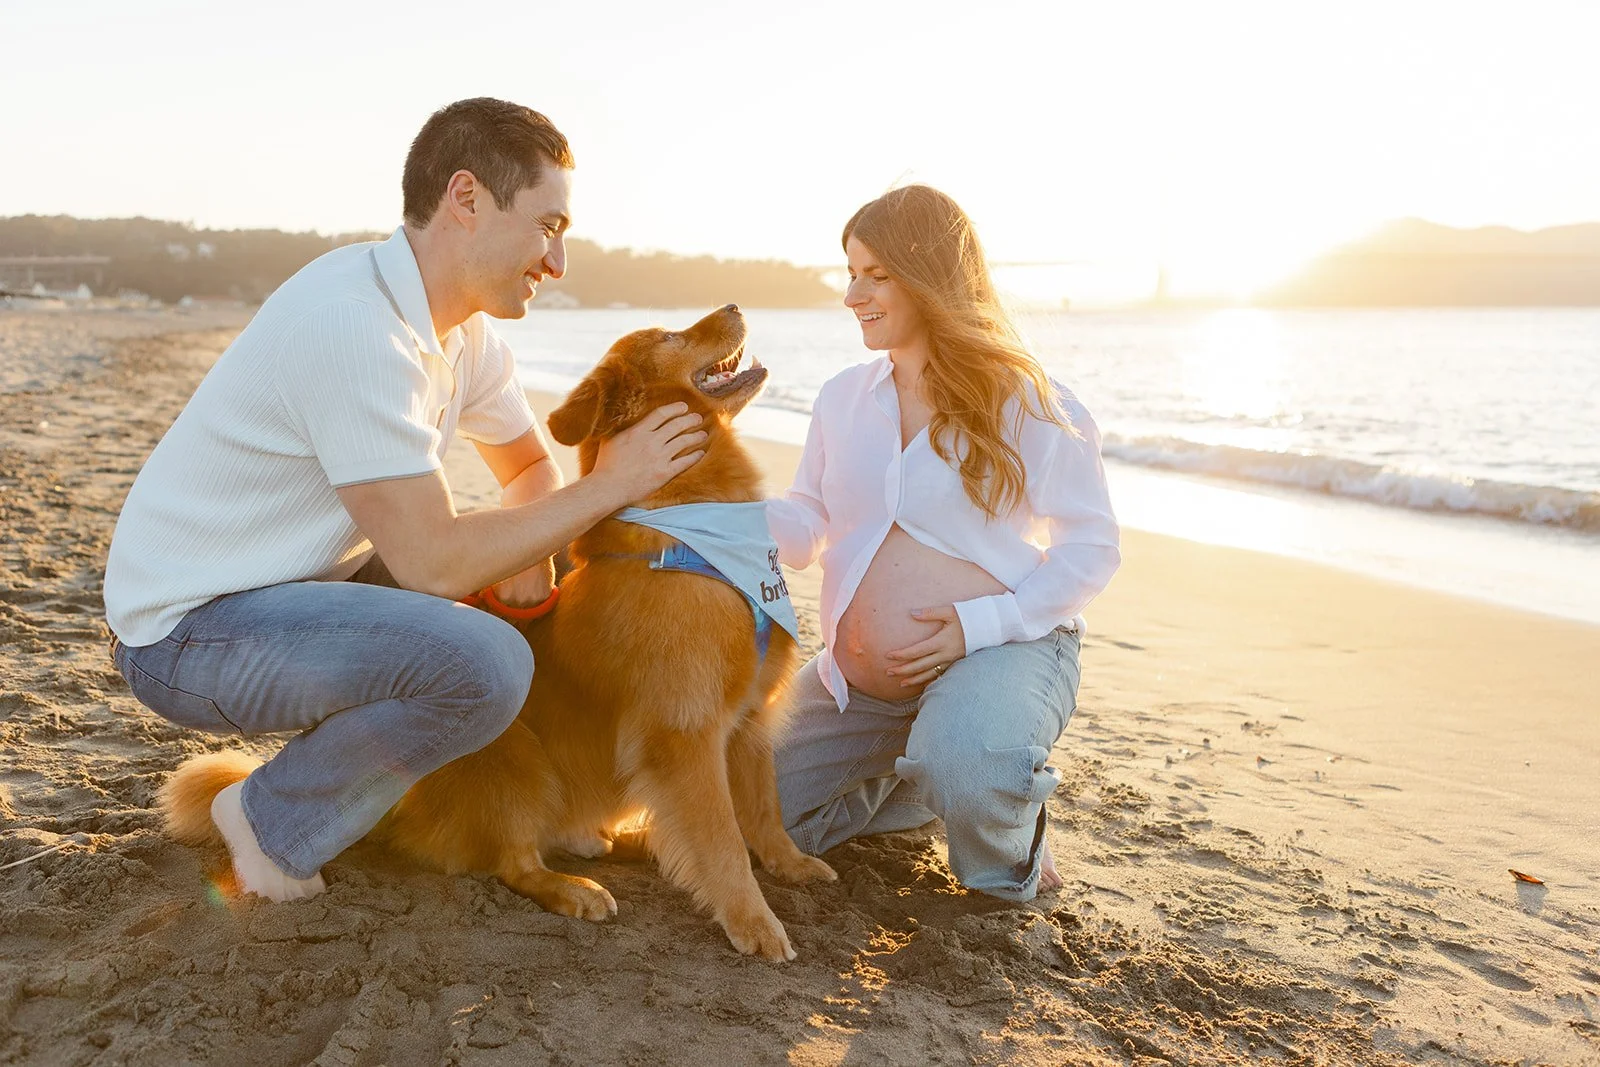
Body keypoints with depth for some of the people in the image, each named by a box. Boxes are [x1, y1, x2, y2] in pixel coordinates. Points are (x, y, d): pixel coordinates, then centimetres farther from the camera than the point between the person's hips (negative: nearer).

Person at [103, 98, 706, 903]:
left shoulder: (462, 329, 1)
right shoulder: (353, 324, -28)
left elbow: (530, 464, 14)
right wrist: (609, 485, -19)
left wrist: (530, 552, -9)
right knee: (487, 664, -28)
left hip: (295, 585, 9)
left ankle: (342, 756, 15)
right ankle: (274, 825, -4)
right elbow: (433, 561, -28)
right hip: (185, 630, -9)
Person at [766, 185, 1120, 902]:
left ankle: (1010, 863, -2)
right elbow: (804, 529, 6)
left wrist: (981, 622, -20)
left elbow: (1092, 548, -7)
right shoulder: (842, 398, 7)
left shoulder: (1025, 403, -8)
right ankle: (921, 778, 22)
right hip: (859, 676, 6)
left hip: (1000, 651, -6)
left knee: (965, 765, -38)